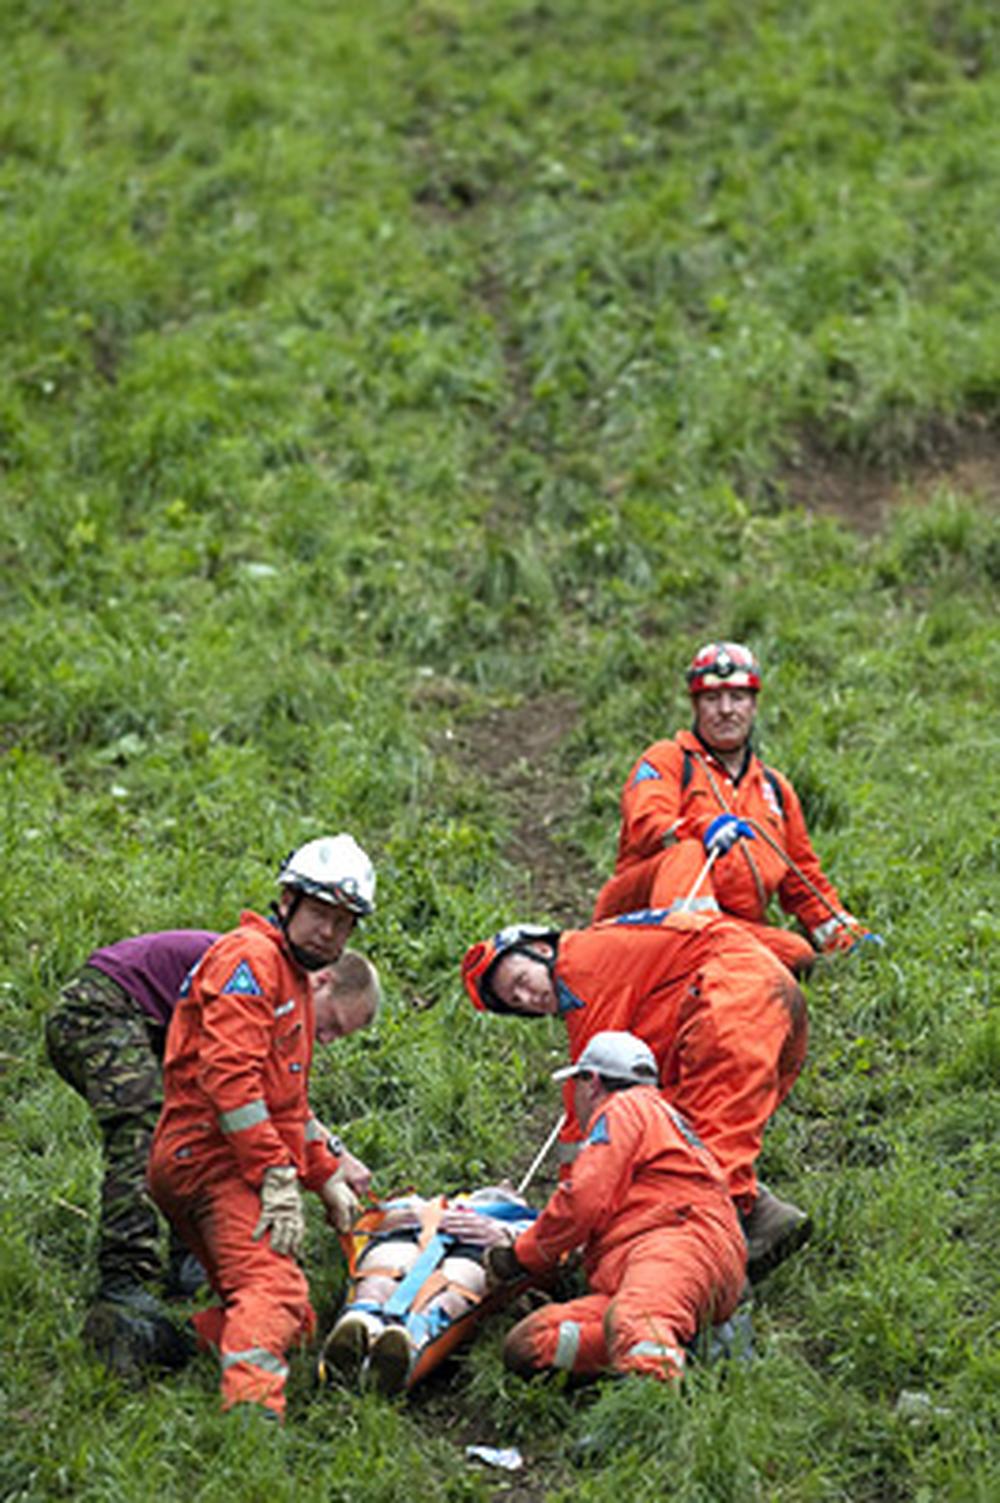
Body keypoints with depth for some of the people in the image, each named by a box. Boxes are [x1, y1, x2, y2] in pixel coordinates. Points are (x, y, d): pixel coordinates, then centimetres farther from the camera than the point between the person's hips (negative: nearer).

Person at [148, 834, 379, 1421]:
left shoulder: (296, 978, 26)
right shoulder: (250, 958, -7)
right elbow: (228, 1075, -20)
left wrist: (327, 1175, 25)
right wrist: (279, 1178, -22)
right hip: (213, 1156, -10)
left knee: (295, 1320, 11)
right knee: (272, 1290, -29)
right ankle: (252, 1407, -47)